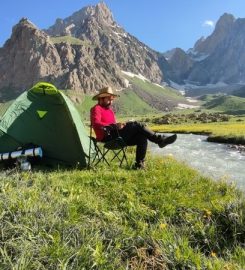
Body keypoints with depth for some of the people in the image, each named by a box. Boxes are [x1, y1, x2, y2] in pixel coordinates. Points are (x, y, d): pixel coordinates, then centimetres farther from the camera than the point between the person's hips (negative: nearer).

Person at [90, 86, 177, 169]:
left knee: (142, 137, -12)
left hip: (116, 136, 8)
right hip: (108, 137, -8)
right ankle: (159, 139, -17)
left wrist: (121, 125, -2)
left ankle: (139, 164, -14)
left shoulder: (109, 110, 27)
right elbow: (96, 124, -20)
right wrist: (115, 125, -29)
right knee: (136, 125, -20)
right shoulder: (96, 109, 1)